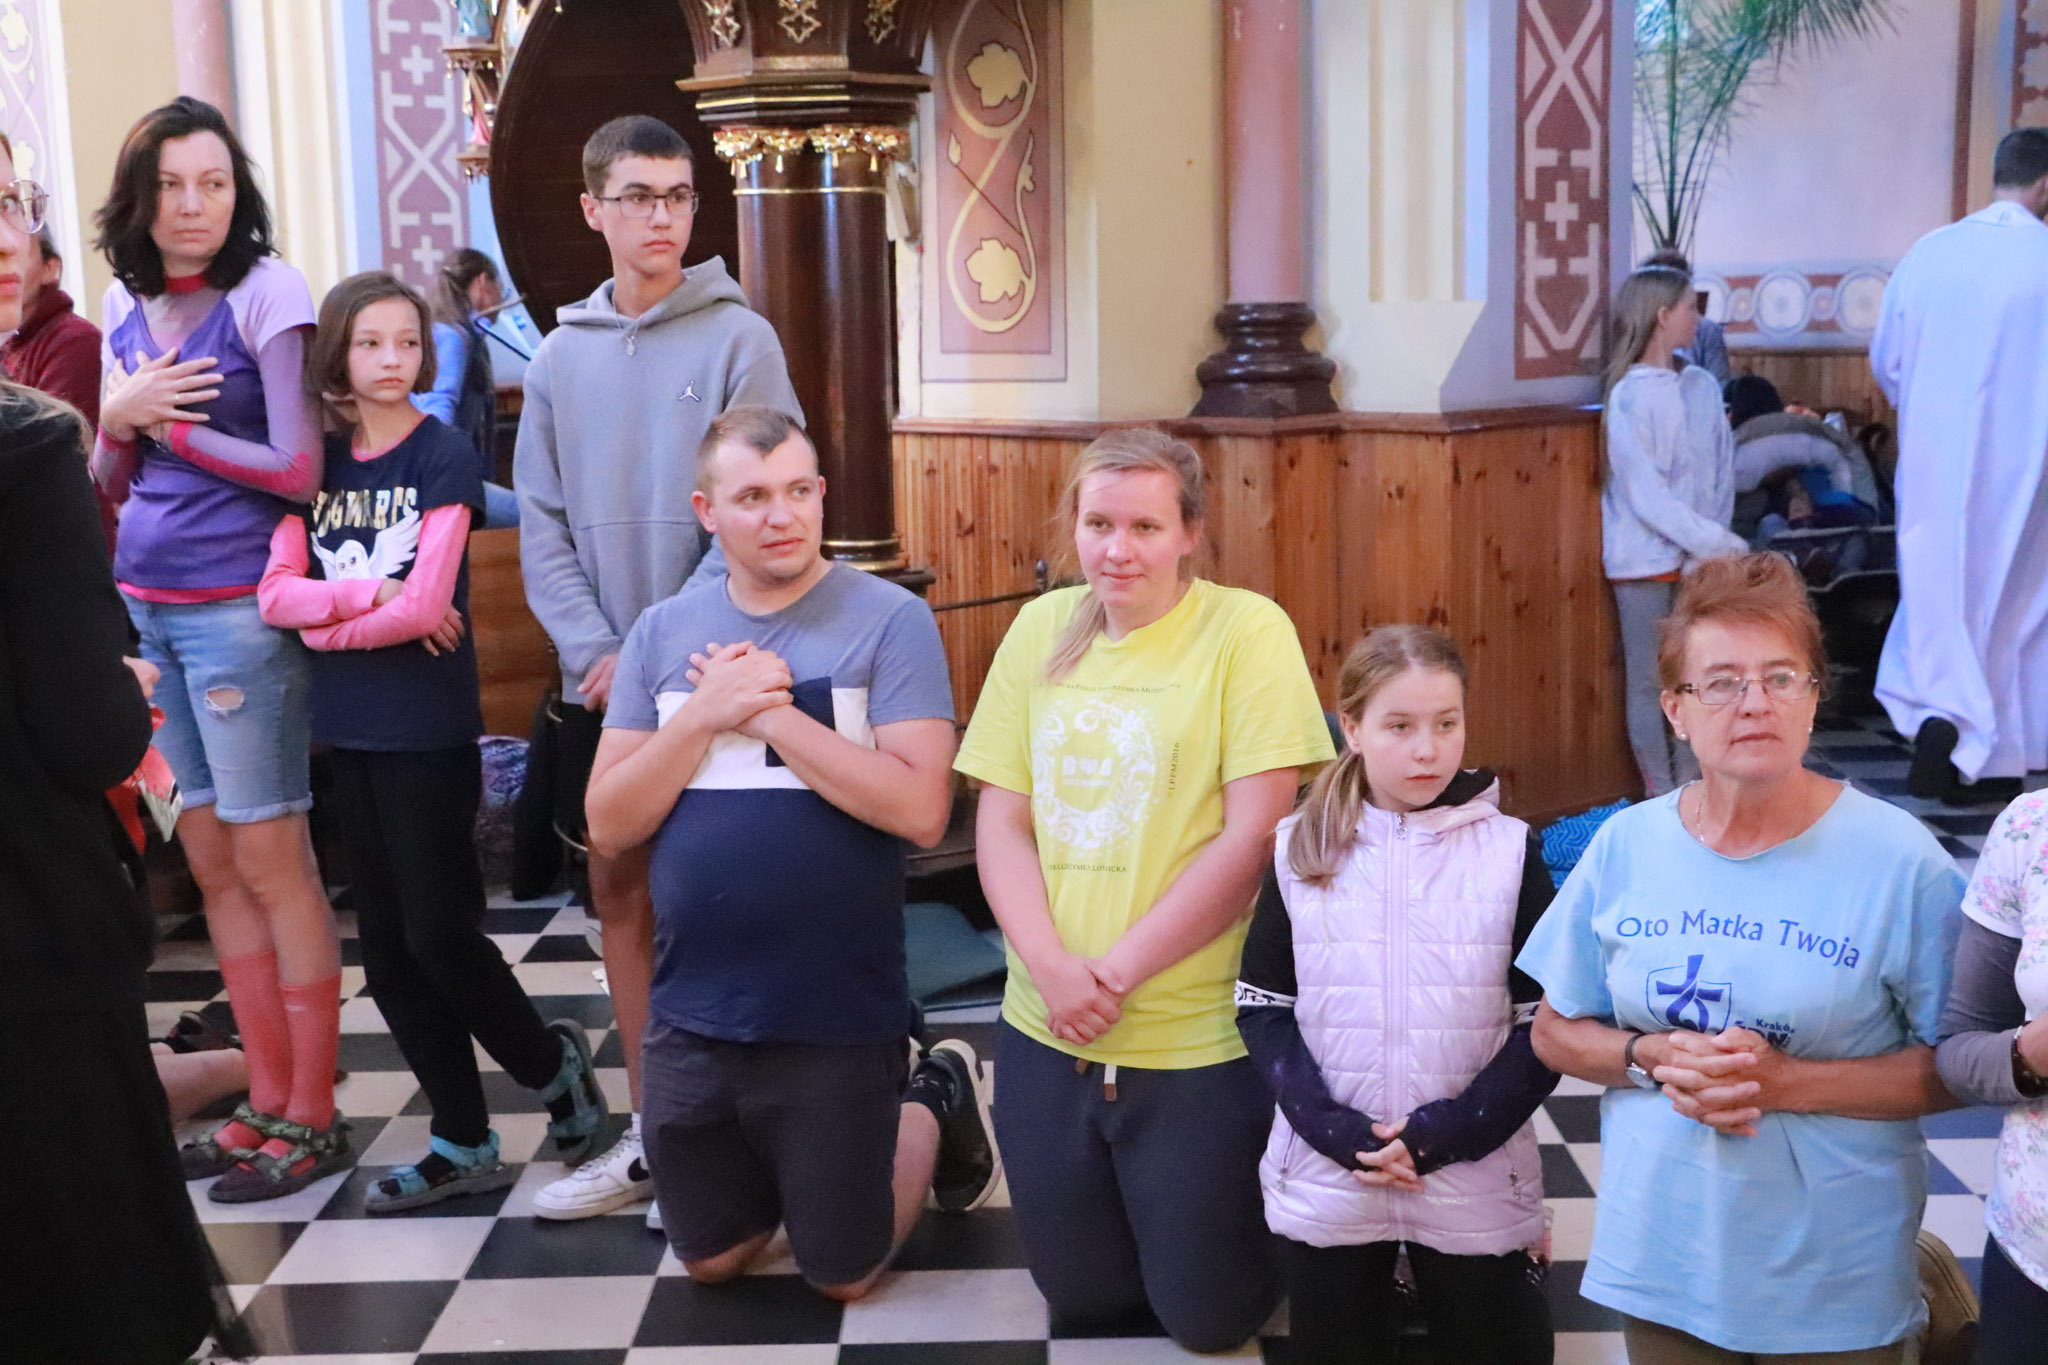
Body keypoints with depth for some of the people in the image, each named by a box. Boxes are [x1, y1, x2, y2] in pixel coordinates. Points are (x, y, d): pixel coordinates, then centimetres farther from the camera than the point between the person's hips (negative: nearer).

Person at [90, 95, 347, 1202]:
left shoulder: (265, 292, -8)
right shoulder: (124, 305, 11)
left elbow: (298, 469, -13)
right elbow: (112, 485, 15)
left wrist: (164, 424, -6)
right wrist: (120, 419, -5)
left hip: (237, 607, -7)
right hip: (144, 604, 7)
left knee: (268, 862, -1)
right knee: (211, 864, 11)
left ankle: (311, 1117, 10)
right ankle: (269, 1100, 22)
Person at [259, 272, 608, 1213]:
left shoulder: (444, 456, -6)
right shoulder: (318, 460, 8)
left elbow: (426, 604, -15)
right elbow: (275, 594, -1)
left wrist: (327, 627, -4)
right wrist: (368, 594, -16)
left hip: (431, 728, -6)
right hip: (350, 728, 6)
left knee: (439, 933, -2)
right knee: (387, 947, 9)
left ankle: (553, 1065, 24)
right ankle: (463, 1143, 20)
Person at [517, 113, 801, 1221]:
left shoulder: (739, 339, -4)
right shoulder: (561, 356, 8)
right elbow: (543, 524, 6)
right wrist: (595, 650, -7)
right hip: (601, 676, 4)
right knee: (620, 887, 9)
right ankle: (652, 1131, 21)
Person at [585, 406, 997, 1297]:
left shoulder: (888, 620, -11)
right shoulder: (661, 632, 1)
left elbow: (920, 810, -20)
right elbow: (610, 824, -3)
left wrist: (772, 716, -20)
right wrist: (706, 714, -16)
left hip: (837, 1018, -4)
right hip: (691, 1013, 4)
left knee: (844, 1277, 13)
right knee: (710, 1262, 20)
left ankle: (936, 1107, 35)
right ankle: (791, 1174, 46)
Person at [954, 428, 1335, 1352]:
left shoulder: (1246, 632, -10)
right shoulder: (1040, 629, 3)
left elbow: (1252, 834, -15)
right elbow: (1000, 824, 3)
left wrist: (1121, 969, -15)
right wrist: (1051, 965, -13)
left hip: (1200, 1041, -4)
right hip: (1046, 1033, 4)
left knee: (1208, 1317, 9)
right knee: (1081, 1301, 16)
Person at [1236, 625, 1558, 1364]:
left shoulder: (1511, 852, -4)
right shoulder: (1302, 850, -1)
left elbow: (1547, 1025, -5)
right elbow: (1262, 1009, 0)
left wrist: (1448, 1131, -14)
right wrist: (1332, 1128, -13)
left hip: (1474, 1182, -1)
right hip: (1323, 1179, 1)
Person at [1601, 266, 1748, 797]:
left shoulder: (1702, 386, 8)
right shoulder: (1630, 395, -10)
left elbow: (1721, 472, 8)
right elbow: (1646, 494, -15)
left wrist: (1714, 539, -4)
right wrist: (1716, 543, -17)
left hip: (1698, 556, 6)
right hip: (1645, 555, -5)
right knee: (1649, 680, 1)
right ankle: (1661, 798, 9)